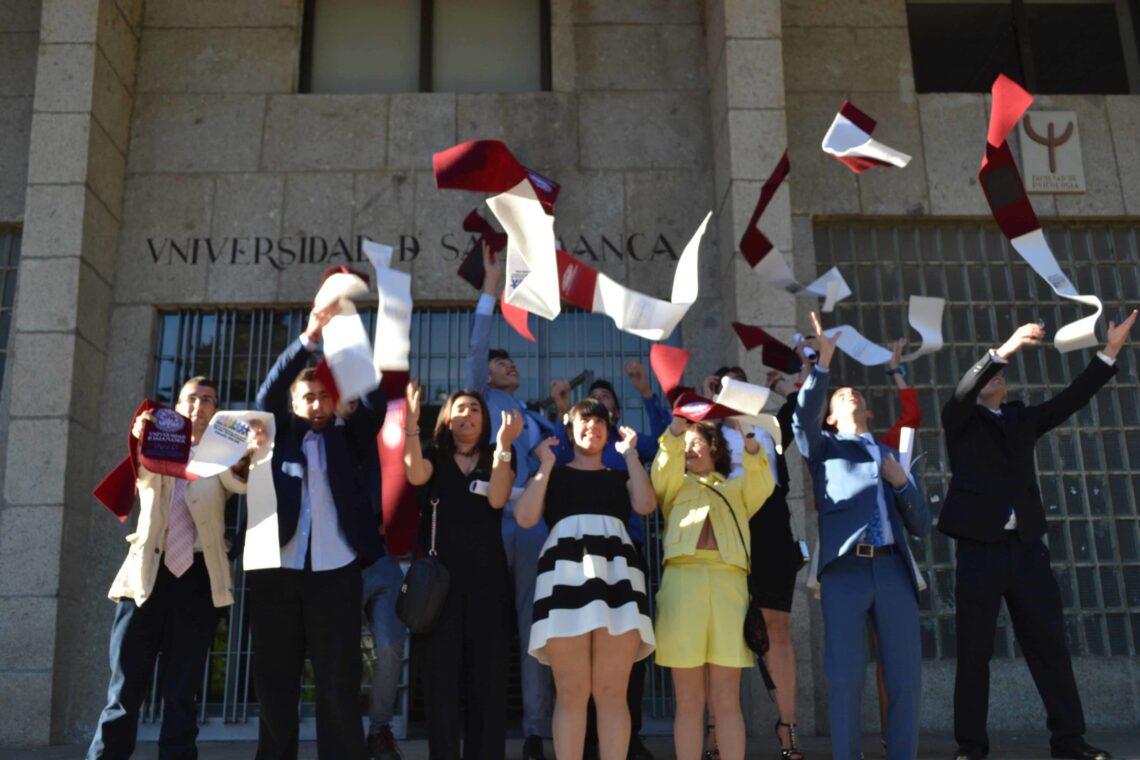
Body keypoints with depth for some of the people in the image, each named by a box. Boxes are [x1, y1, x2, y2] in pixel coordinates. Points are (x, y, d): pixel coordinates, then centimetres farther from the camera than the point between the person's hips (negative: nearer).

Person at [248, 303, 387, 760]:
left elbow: (375, 403, 1)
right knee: (274, 683, 5)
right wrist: (308, 338, -15)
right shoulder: (279, 435, 13)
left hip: (335, 573, 0)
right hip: (275, 571, 0)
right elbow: (268, 393, -3)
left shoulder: (346, 439, 14)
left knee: (339, 683, -1)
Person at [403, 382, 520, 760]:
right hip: (441, 571, 0)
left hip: (486, 574, 1)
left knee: (487, 671, 1)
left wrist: (504, 443, -15)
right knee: (441, 670, -1)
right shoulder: (435, 457, 12)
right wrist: (411, 420, -19)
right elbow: (415, 476, -13)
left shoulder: (496, 458, 12)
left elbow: (497, 499, -8)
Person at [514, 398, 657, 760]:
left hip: (617, 573, 1)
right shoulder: (553, 475, 21)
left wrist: (630, 453, 10)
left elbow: (646, 505, 4)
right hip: (565, 572, -1)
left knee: (612, 692, -3)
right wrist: (547, 463, 7)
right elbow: (525, 517, 2)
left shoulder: (620, 475, 25)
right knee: (571, 692, -4)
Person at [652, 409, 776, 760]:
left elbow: (763, 485, 4)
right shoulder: (674, 487, 24)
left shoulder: (737, 487, 25)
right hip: (683, 579, 0)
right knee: (689, 701, -1)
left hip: (728, 582, 0)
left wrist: (749, 442, -10)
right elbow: (664, 469, 2)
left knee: (726, 700, -1)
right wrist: (676, 425, -11)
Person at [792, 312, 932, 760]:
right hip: (845, 571, -3)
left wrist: (902, 482, 2)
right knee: (845, 678, -6)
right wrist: (823, 362, -15)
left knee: (906, 678, 1)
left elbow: (921, 525, 19)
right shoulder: (824, 448, 16)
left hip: (893, 570, 3)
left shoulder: (893, 456, 24)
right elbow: (803, 418, -8)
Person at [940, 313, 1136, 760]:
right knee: (974, 651, 1)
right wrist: (1003, 349, -26)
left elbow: (1072, 399, 10)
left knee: (1050, 645, 4)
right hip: (979, 548, -4)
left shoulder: (1023, 418, 18)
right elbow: (963, 392, -14)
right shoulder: (960, 420, 6)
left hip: (1026, 546, 4)